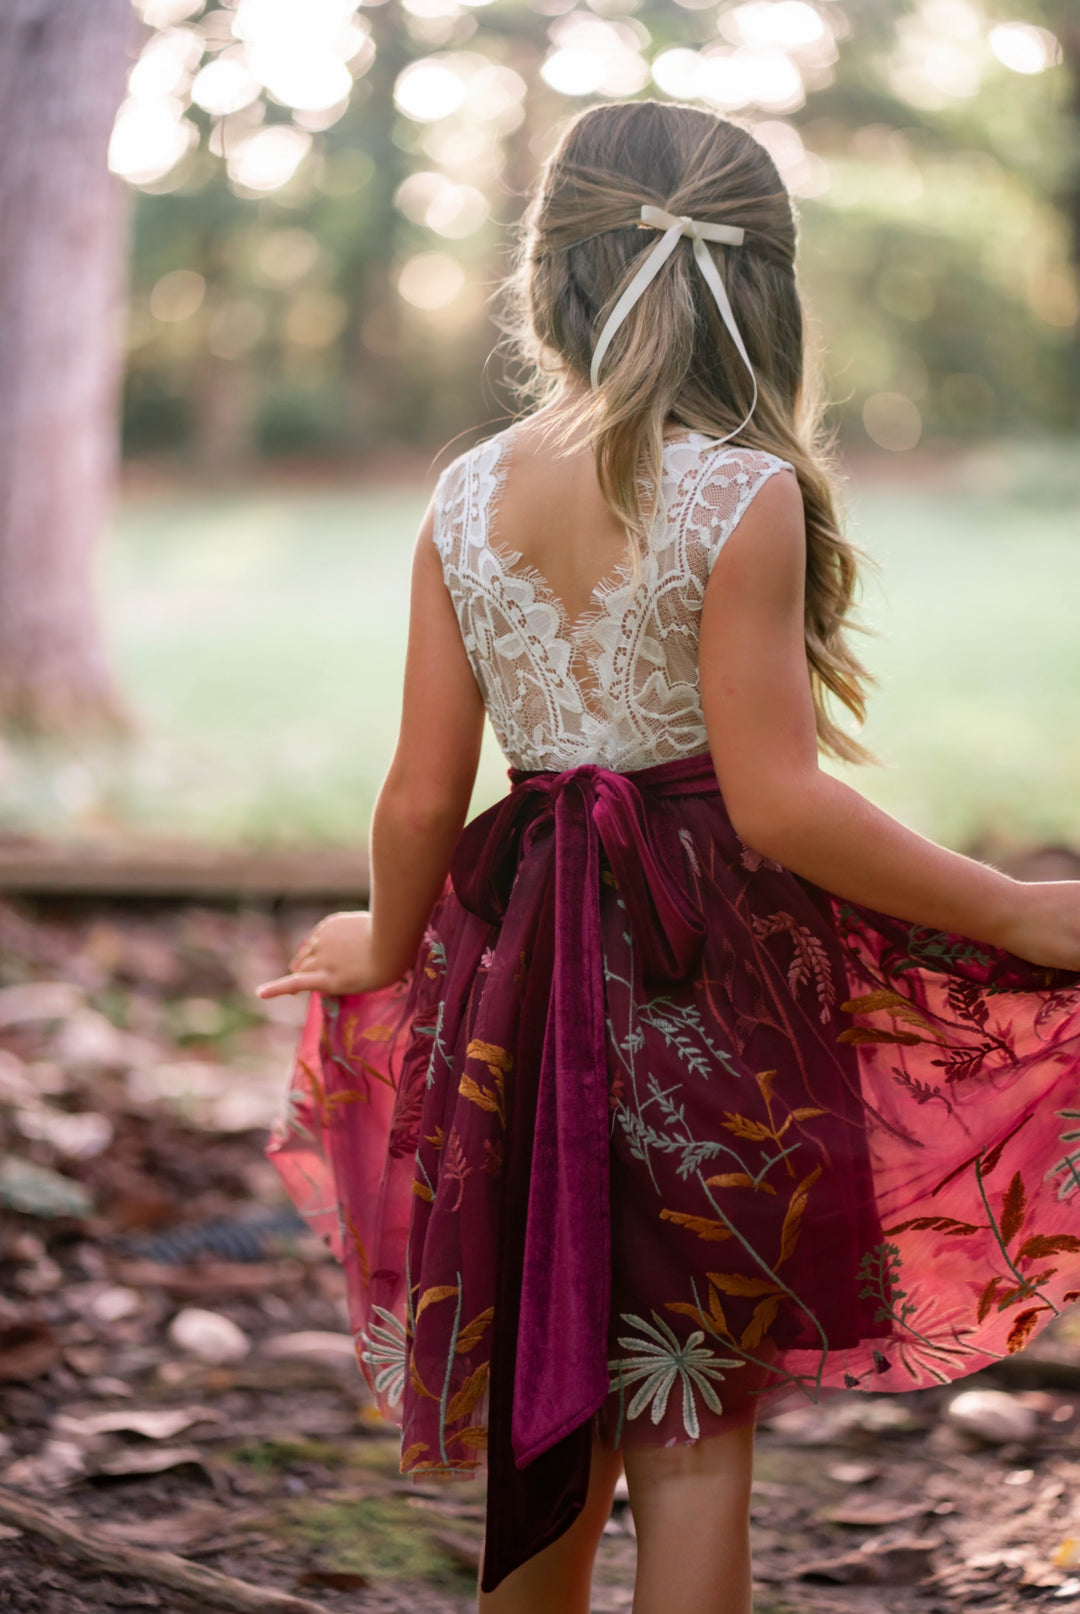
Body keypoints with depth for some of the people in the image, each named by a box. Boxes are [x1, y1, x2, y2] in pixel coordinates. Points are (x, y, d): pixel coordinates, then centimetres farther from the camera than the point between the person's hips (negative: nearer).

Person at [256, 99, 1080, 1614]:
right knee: (693, 1428, 7)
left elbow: (422, 798, 2)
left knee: (550, 1405, 19)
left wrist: (387, 947, 22)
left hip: (520, 976, 5)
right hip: (707, 980, -5)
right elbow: (775, 800, -17)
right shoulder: (742, 493, -13)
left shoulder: (467, 496, 1)